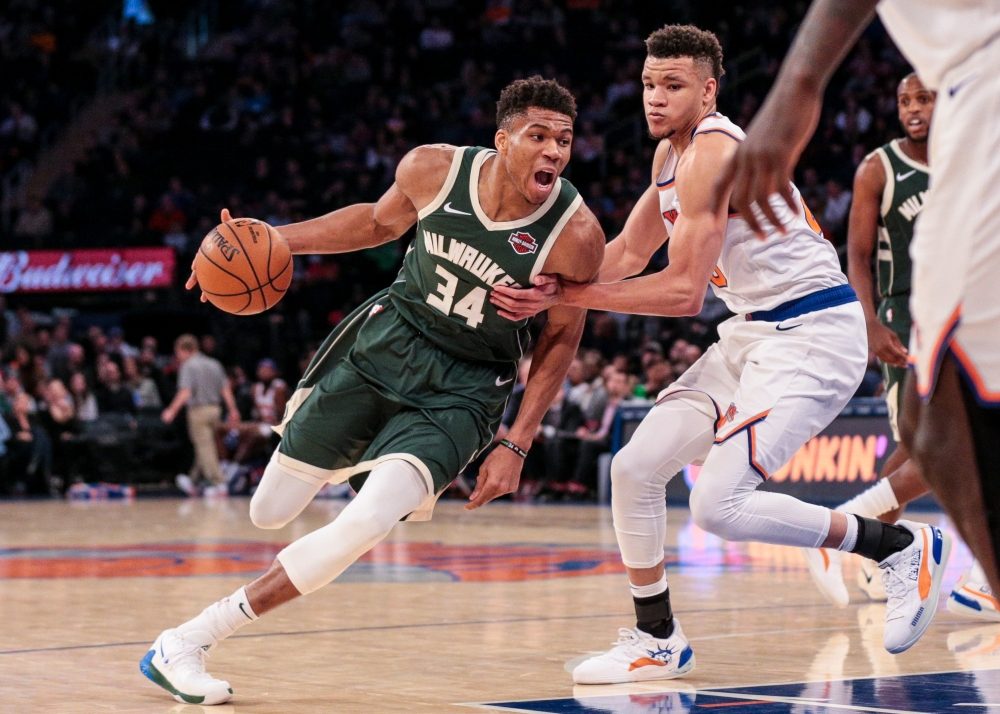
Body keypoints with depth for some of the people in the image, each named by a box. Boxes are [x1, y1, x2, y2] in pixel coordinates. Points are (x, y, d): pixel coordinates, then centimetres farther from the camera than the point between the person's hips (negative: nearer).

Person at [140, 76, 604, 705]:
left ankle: (192, 639, -14)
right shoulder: (434, 169, -15)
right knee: (270, 513, 9)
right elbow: (380, 221, 8)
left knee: (363, 527, -25)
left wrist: (516, 447, -9)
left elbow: (560, 339, -6)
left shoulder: (576, 234, -22)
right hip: (384, 342, 3)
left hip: (461, 390, -3)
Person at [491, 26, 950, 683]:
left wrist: (570, 295, -16)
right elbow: (630, 252, 21)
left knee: (719, 505, -20)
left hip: (813, 336, -10)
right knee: (635, 468, 3)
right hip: (754, 331, 10)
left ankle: (904, 547, -3)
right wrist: (551, 284, 3)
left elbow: (684, 291, -21)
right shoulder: (671, 153, 13)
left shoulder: (713, 152, -18)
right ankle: (658, 640, 18)